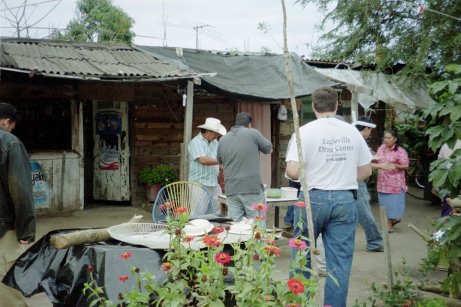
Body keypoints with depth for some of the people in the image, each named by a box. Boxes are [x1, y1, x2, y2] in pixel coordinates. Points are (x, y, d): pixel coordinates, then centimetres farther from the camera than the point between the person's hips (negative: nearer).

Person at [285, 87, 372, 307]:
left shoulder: (305, 131, -8)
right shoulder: (352, 132, 4)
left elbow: (293, 171, -14)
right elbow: (366, 171, 9)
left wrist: (309, 175, 7)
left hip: (314, 198, -2)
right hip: (345, 200, 2)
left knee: (301, 255, 13)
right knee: (340, 262, 6)